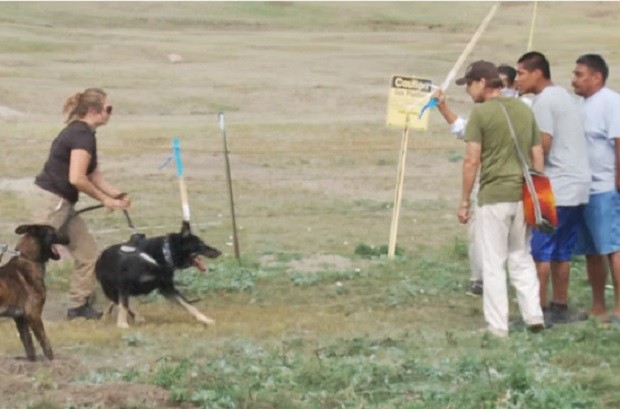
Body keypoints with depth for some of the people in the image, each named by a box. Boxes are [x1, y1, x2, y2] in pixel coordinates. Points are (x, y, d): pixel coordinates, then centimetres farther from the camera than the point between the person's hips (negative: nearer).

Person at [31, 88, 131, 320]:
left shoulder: (82, 133, 14)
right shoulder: (82, 135, -17)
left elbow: (95, 177, 16)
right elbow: (76, 178, -25)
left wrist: (116, 195, 0)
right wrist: (104, 199, -12)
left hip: (63, 204, 10)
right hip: (52, 202, -10)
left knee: (88, 254, 11)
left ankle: (79, 306, 17)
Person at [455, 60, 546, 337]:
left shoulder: (481, 112, -8)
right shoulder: (524, 110, 11)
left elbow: (472, 161, -11)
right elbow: (537, 156, 11)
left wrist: (464, 201, -5)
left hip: (493, 197, -6)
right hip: (523, 196, 6)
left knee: (493, 263, 1)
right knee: (522, 258, 17)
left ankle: (497, 326, 3)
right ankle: (533, 316, 10)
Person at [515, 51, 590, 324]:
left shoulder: (543, 101, -12)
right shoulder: (566, 97, 18)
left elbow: (543, 145, -19)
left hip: (555, 189, -9)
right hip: (578, 187, 9)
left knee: (539, 251, -6)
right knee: (561, 252, 13)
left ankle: (538, 310, -7)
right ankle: (560, 308, 16)